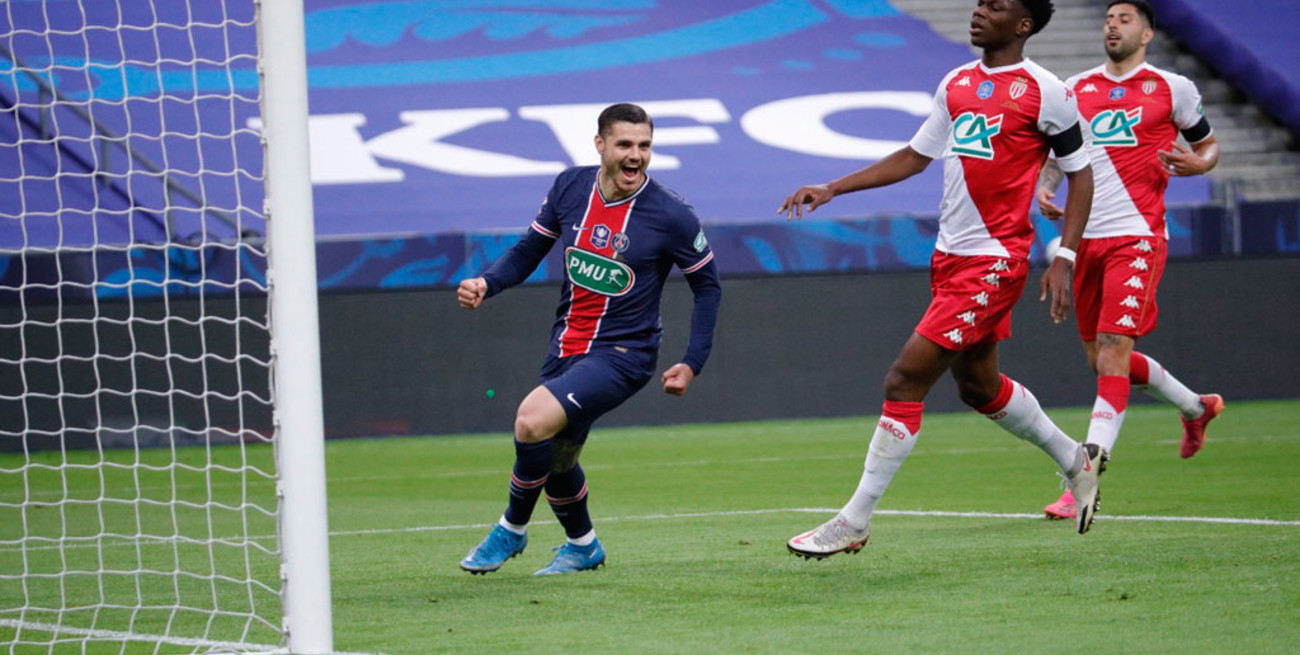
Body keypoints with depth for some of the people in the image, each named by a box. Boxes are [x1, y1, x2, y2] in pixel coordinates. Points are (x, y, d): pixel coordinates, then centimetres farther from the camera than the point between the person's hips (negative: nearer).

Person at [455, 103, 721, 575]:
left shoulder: (670, 215, -14)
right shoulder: (571, 187, -2)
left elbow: (707, 286, -1)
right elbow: (529, 251, 9)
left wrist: (692, 364, -6)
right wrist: (486, 283, -10)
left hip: (622, 354, -6)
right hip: (567, 344, 6)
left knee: (533, 421, -25)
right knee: (555, 460, 16)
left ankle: (512, 529, -2)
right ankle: (582, 546, 43)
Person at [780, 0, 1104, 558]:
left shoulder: (1043, 92, -9)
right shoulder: (957, 84, 11)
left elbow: (1080, 173, -3)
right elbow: (915, 156, 21)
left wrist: (1063, 260, -10)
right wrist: (831, 189, 14)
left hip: (993, 263, -8)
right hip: (950, 257, 8)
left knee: (905, 380, -11)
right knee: (979, 386, 19)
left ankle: (854, 523, -5)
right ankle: (1076, 461, 42)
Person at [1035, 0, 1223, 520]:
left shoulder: (1172, 88, 4)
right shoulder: (1074, 90, 12)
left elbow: (1208, 145, 15)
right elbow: (1057, 155, 22)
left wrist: (1196, 164, -7)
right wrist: (1044, 189, 1)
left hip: (1136, 237, -5)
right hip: (1085, 238, 5)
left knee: (1112, 355, -16)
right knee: (1103, 360, 13)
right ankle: (1196, 406, 40)